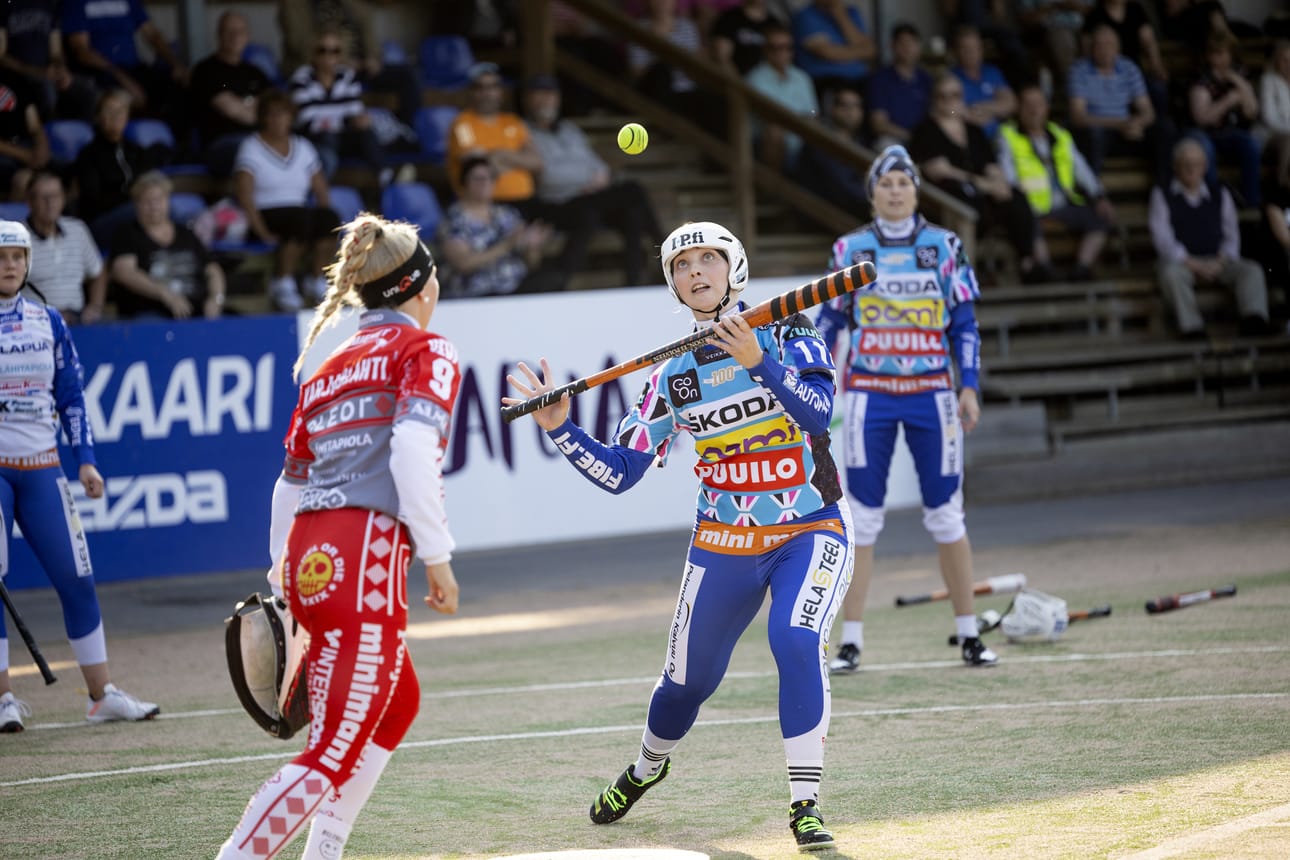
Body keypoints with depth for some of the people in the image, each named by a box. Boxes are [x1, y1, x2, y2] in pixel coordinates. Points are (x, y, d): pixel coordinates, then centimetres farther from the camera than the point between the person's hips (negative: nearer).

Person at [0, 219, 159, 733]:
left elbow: (71, 396, 12)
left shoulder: (47, 321, 9)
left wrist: (85, 459, 4)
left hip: (42, 468, 4)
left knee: (76, 579, 1)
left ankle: (102, 695, 9)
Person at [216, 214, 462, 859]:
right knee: (336, 751, -7)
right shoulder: (426, 351, 3)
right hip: (366, 553, -8)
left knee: (397, 702, 28)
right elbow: (413, 448, -14)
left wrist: (282, 577, 26)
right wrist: (437, 555, -12)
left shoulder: (329, 365, 23)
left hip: (308, 559, 8)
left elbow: (291, 481, 22)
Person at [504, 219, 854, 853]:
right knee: (689, 678, 11)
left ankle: (805, 805, -21)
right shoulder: (673, 377, 1)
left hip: (811, 533, -3)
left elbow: (818, 410, -24)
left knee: (796, 642, -28)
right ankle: (646, 770, 44)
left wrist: (759, 362, -37)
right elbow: (617, 473, 0)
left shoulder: (788, 335, -6)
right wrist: (560, 429, -12)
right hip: (723, 546, 3)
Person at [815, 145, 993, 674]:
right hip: (868, 395, 0)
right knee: (861, 518, -3)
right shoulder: (850, 250, 5)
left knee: (947, 516, 3)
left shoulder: (944, 246, 5)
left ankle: (969, 637, 12)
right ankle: (850, 643, 0)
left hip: (931, 391, 0)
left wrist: (969, 387, -3)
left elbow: (965, 323, 5)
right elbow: (830, 323, 8)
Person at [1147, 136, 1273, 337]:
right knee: (1172, 274, -38)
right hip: (1181, 261, -3)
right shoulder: (1162, 195, 7)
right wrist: (1193, 264, -15)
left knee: (1252, 270, -24)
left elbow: (1232, 234, 12)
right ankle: (1191, 327, -48)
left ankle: (1254, 319, -46)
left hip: (1217, 262, 3)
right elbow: (1162, 238, -3)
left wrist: (1220, 262, -10)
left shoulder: (1220, 194, 18)